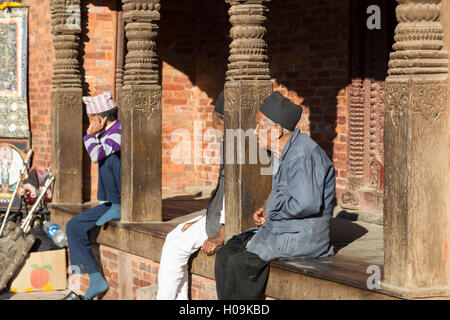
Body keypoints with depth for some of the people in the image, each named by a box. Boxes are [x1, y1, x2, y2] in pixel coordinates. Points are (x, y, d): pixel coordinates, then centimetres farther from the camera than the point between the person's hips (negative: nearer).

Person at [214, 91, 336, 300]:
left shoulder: (302, 155, -20)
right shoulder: (281, 152, 13)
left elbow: (306, 204, -29)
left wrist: (271, 208, -13)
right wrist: (265, 211, 7)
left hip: (302, 236, -10)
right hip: (279, 228, 10)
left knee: (239, 264, -20)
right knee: (225, 255, 0)